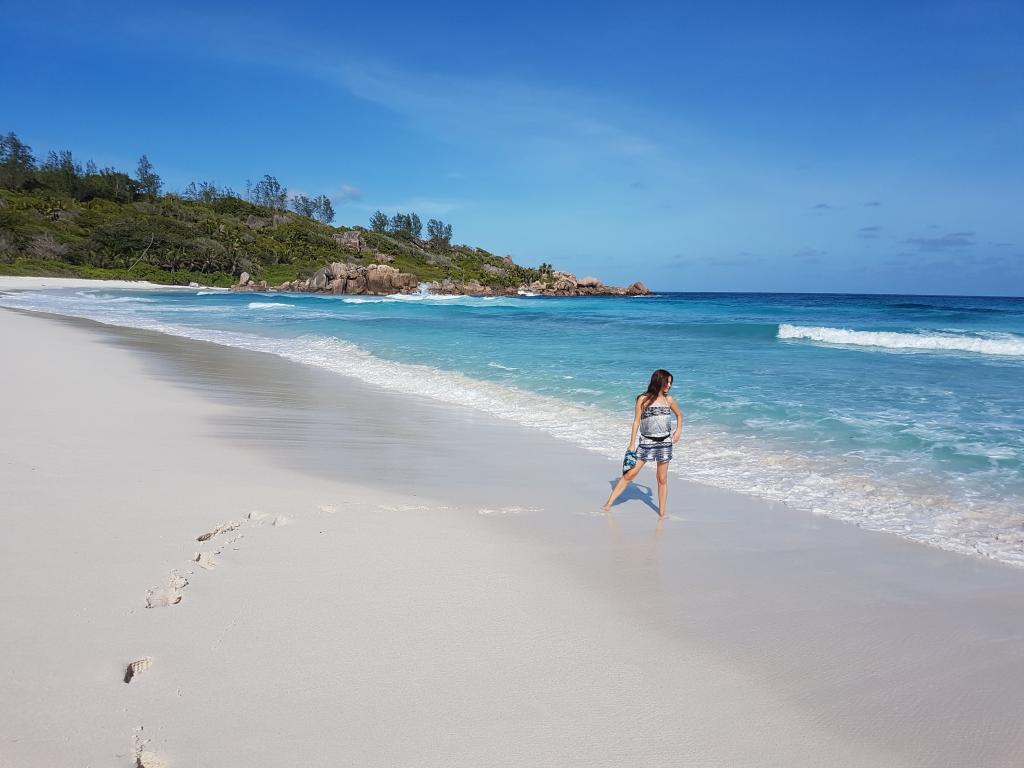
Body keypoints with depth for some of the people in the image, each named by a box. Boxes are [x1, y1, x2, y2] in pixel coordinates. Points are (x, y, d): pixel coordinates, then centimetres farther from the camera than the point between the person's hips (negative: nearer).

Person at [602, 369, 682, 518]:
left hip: (665, 442, 3)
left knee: (662, 479, 6)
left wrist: (678, 430, 7)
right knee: (630, 474, -3)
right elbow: (636, 422, -3)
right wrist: (632, 444, -5)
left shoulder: (669, 400, 6)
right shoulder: (643, 399, -4)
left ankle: (662, 512, 16)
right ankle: (609, 503, 5)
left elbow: (679, 415, 23)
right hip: (646, 442, -3)